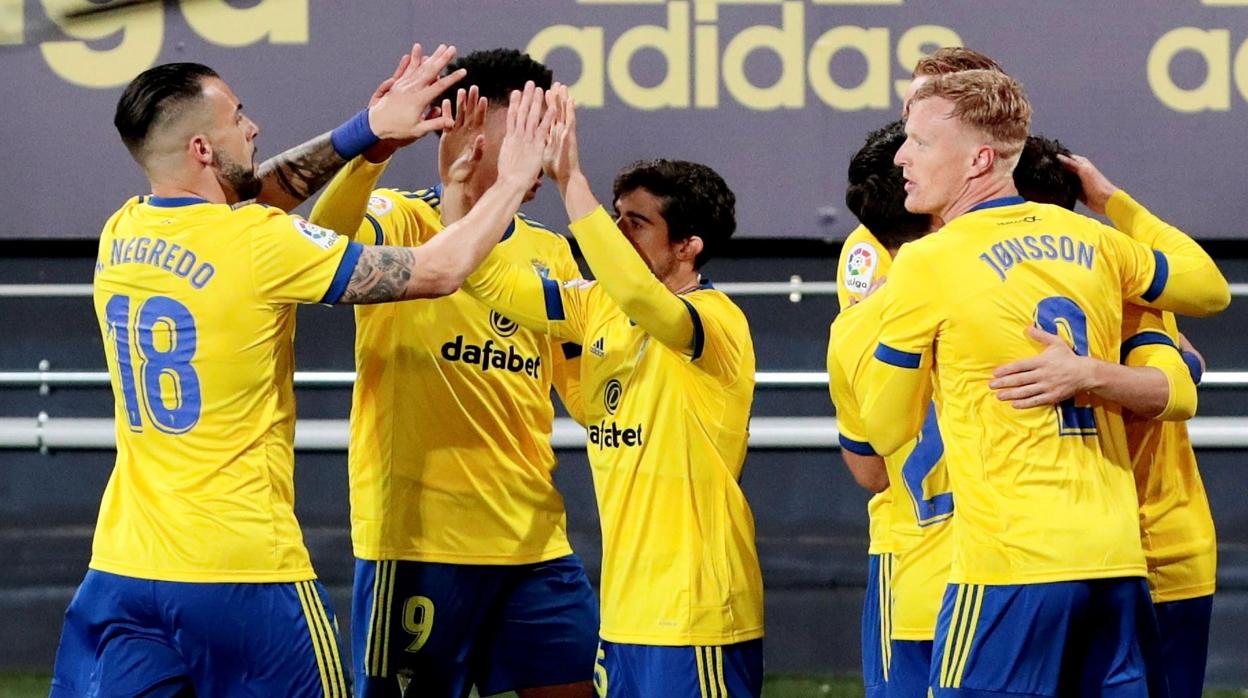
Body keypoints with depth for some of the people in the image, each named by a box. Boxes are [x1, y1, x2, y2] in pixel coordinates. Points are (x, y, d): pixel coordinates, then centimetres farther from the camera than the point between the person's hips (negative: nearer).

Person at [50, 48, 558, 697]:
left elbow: (242, 197, 25)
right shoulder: (259, 242, -12)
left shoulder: (120, 234, 6)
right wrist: (513, 179, 9)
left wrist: (367, 130, 22)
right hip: (244, 570, -6)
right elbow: (436, 271, -6)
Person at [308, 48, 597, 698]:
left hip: (536, 536, 6)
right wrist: (370, 153, -45)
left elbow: (589, 387, 19)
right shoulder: (402, 223, -4)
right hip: (423, 539, -6)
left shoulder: (550, 250, 15)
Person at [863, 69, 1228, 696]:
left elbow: (887, 431, 6)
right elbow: (1210, 288, 30)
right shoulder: (1091, 240, 11)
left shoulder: (927, 265, -5)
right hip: (1117, 558, 6)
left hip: (1011, 562, -6)